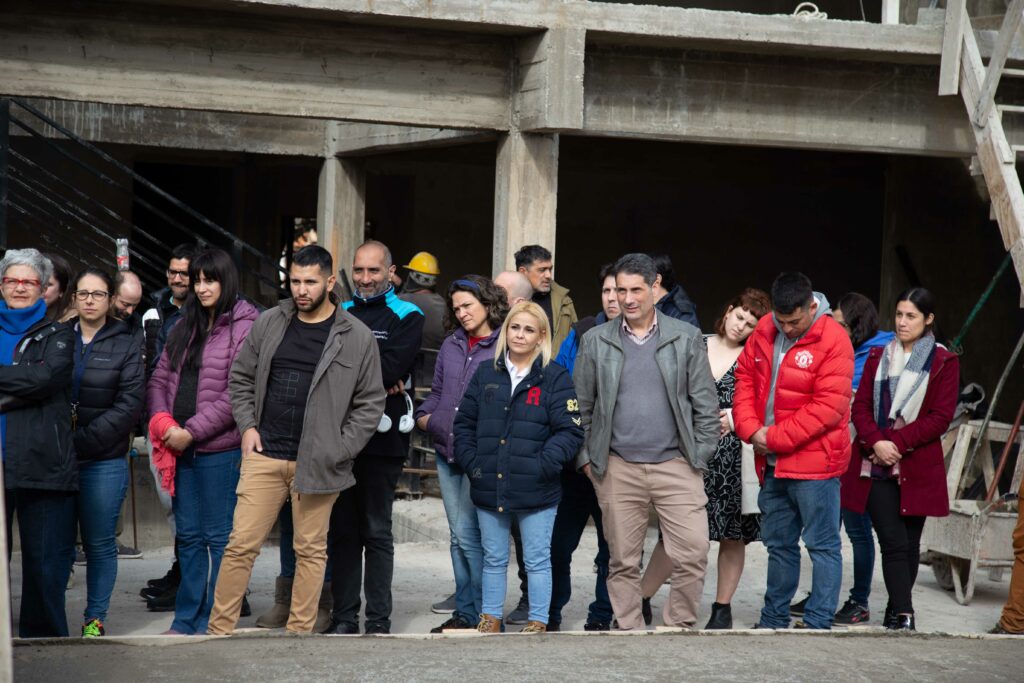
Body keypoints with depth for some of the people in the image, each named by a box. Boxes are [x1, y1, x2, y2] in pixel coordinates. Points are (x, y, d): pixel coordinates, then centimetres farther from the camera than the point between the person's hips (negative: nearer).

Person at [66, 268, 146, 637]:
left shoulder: (127, 345, 4)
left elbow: (129, 405, -4)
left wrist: (82, 440, -12)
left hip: (104, 462, -1)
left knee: (100, 543, 3)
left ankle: (95, 618, 12)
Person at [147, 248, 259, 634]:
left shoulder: (245, 327, -9)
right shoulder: (185, 325, 15)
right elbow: (160, 377, 15)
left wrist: (191, 431, -15)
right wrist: (162, 420, -3)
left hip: (220, 447, -7)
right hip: (181, 447, 7)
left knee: (219, 536, 2)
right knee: (188, 534, 13)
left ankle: (212, 623, 9)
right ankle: (186, 619, 21)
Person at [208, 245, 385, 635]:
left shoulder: (356, 338, -1)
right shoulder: (269, 324, 7)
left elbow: (371, 402, 1)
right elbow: (241, 377, 18)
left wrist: (338, 452, -6)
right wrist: (247, 425, 4)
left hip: (317, 463, -2)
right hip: (265, 455, 2)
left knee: (311, 550, 6)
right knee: (241, 544, 0)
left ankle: (300, 631, 16)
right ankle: (219, 629, 7)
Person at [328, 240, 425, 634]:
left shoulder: (406, 317, 2)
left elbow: (391, 367, -13)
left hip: (381, 436, -4)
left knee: (377, 532, 0)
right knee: (342, 530, 7)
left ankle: (378, 621, 5)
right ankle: (344, 617, 14)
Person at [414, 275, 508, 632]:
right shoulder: (451, 345, 15)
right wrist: (424, 416, 8)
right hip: (446, 452, 7)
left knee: (468, 535, -8)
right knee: (459, 535, 10)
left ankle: (478, 613, 0)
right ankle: (464, 612, 16)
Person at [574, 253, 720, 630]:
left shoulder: (687, 338, 5)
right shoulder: (595, 341, 7)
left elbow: (705, 404, 6)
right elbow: (581, 405, 10)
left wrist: (700, 457, 0)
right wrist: (586, 458, 4)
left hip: (675, 466, -1)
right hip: (617, 469, 1)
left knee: (693, 554, -7)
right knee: (623, 562, 5)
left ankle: (679, 627, 9)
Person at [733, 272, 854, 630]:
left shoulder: (833, 340, -14)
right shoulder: (764, 331, 6)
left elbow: (829, 406, -19)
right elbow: (745, 377, 12)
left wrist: (774, 437, -17)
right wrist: (750, 429, -4)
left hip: (814, 464, -7)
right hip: (771, 464, 7)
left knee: (822, 545, -1)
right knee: (778, 543, 17)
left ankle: (818, 623, 5)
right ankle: (773, 621, 28)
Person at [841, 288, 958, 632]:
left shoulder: (944, 362, 3)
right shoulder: (878, 356, 13)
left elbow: (942, 417, -5)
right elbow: (861, 406, 6)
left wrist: (897, 442, -13)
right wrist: (876, 442, -12)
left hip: (918, 467, -1)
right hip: (876, 465, 1)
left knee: (910, 542, 5)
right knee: (894, 541, -9)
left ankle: (896, 612, 18)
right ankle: (904, 615, -13)